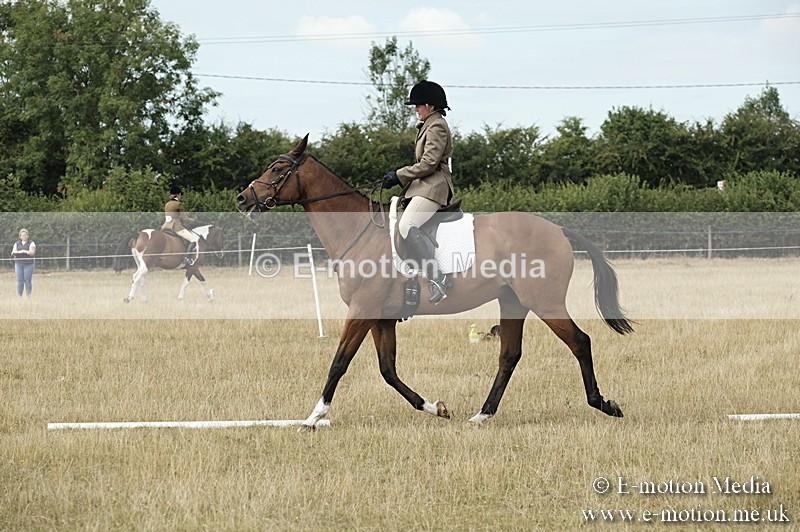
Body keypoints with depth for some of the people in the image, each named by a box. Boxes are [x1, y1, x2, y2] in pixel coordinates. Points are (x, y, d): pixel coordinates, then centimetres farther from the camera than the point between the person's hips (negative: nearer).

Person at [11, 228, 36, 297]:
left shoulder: (31, 243, 4)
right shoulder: (17, 244, 15)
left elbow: (32, 252, -8)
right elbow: (13, 252, 6)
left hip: (28, 264, -3)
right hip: (18, 264, 3)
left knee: (28, 281, -7)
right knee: (20, 281, -1)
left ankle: (29, 296, -5)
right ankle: (19, 296, 1)